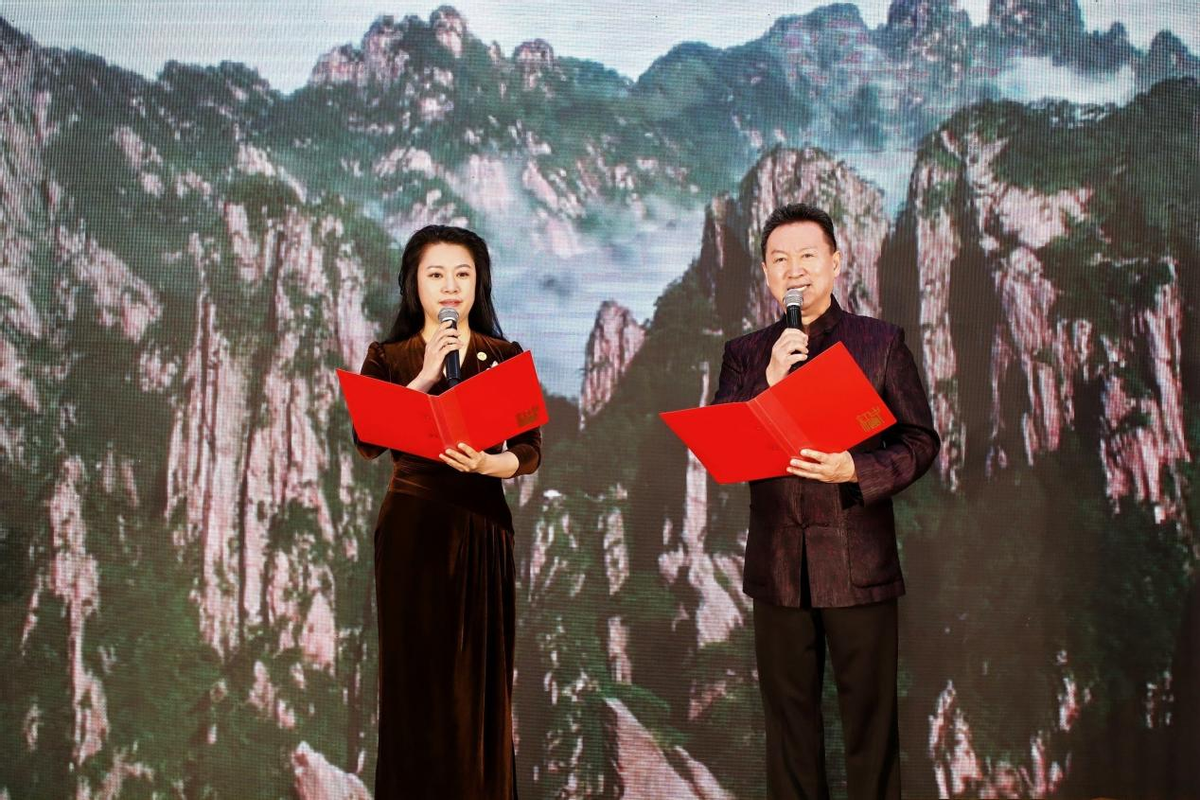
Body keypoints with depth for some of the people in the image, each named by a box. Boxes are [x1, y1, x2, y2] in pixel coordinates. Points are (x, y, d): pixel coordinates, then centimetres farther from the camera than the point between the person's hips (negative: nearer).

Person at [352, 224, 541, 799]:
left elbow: (529, 452, 1)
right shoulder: (388, 358, 6)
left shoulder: (506, 357, 7)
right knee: (413, 676, 2)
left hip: (481, 526, 0)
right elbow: (367, 443, -9)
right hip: (410, 528, 0)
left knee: (477, 678, 3)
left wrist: (483, 463, -19)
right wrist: (424, 378, -14)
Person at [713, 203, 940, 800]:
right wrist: (769, 381, -14)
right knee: (788, 722, 12)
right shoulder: (745, 355, 8)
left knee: (870, 722, 4)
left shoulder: (882, 342, 2)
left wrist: (854, 470, -18)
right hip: (778, 565, 2)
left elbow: (920, 442, 0)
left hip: (858, 562, -2)